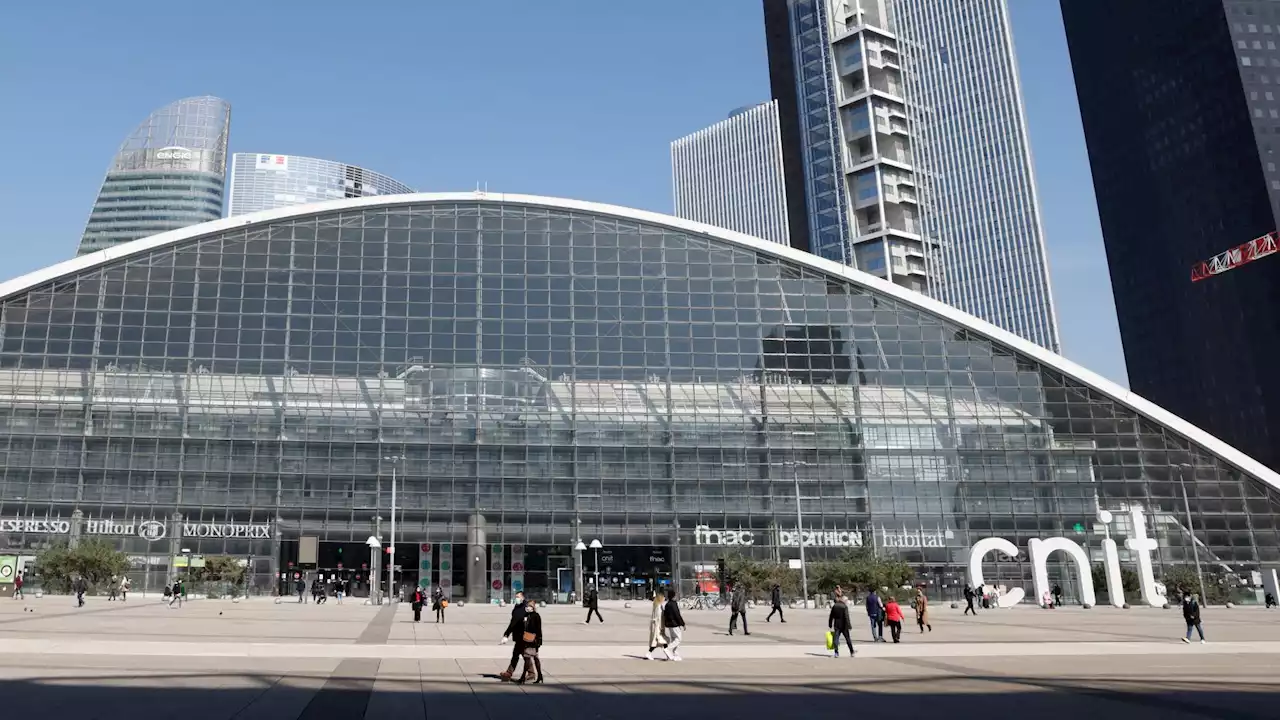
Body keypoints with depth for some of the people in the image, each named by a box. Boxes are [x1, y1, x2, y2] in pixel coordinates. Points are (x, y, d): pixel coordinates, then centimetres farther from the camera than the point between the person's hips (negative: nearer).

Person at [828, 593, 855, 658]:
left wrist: (830, 625, 14)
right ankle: (852, 652, 18)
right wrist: (849, 626, -14)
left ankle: (836, 652, -8)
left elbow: (831, 616, 6)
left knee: (835, 639, 2)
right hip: (843, 625, -2)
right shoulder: (844, 606, -12)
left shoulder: (834, 606, 2)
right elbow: (846, 617, -17)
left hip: (836, 625, 3)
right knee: (848, 639, 10)